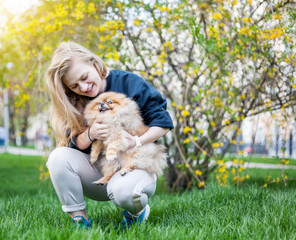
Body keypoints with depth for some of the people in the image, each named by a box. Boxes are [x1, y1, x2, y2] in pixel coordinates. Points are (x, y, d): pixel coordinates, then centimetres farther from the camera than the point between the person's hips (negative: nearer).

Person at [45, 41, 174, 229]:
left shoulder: (129, 83, -9)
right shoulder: (76, 102, 3)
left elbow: (163, 122, -8)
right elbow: (75, 144, -1)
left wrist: (138, 142, -21)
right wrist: (90, 134, -22)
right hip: (97, 169, 4)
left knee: (122, 190, -38)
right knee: (59, 156, -23)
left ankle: (138, 210, 1)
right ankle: (79, 219, -11)